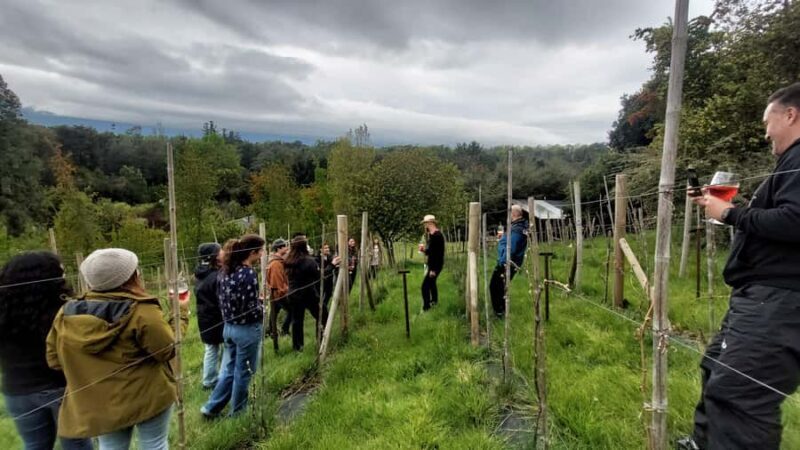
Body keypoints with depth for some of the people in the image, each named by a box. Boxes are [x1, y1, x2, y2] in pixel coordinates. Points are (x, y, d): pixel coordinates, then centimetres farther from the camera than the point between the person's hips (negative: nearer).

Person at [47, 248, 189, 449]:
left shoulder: (67, 313, -5)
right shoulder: (142, 311, -23)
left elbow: (55, 359, 6)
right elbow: (169, 350, -15)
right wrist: (181, 312, -4)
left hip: (99, 405, 5)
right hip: (147, 397, -5)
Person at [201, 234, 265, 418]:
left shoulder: (226, 270, 2)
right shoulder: (248, 274, -23)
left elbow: (222, 298, 10)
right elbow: (251, 310, -24)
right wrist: (262, 304, -4)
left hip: (229, 327, 8)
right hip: (247, 330, -8)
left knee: (230, 369, 23)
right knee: (243, 372, 11)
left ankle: (211, 407, 31)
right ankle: (237, 412, 28)